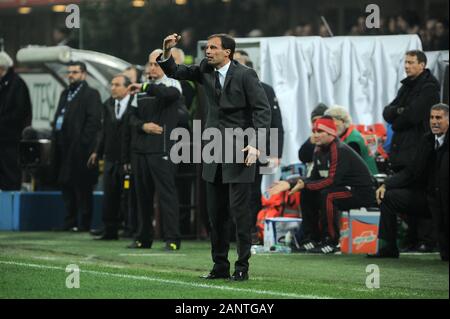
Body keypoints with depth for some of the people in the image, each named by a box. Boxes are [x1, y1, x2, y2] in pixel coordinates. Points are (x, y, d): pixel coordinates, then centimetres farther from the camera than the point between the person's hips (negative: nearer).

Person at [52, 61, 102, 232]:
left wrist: (83, 141, -17)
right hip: (64, 147, 8)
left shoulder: (91, 94, -4)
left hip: (80, 148, -8)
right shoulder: (65, 94, 21)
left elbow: (94, 121, -12)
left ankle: (84, 223, -1)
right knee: (66, 185, 10)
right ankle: (69, 222, 16)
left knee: (82, 187, -5)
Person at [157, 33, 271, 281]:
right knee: (215, 212, 8)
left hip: (239, 149, -6)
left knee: (239, 210, -6)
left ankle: (242, 267, 0)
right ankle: (220, 266, 16)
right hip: (214, 151, 6)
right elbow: (174, 72, 12)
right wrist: (167, 52, -9)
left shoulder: (245, 75, -9)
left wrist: (255, 144, -20)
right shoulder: (205, 71, 8)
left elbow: (262, 109, -10)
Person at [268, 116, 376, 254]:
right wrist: (289, 184, -6)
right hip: (343, 188, 9)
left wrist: (305, 185, -28)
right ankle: (312, 239, 6)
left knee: (327, 195, -32)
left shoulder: (340, 150, -21)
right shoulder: (320, 150, 6)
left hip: (362, 192, -9)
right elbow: (314, 179, 6)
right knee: (307, 193, 3)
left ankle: (331, 241, -23)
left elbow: (332, 181, -28)